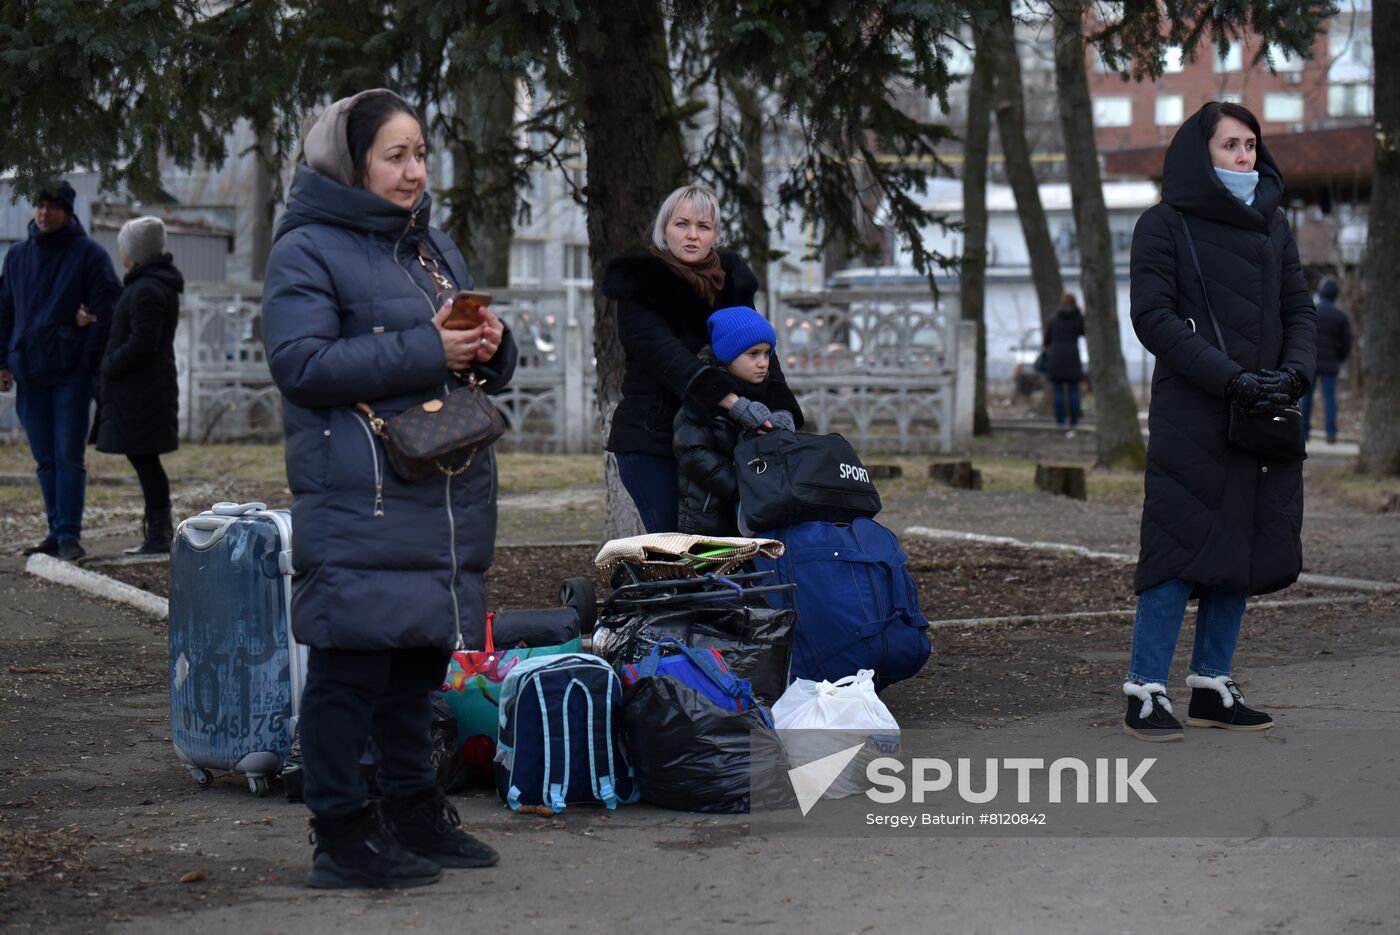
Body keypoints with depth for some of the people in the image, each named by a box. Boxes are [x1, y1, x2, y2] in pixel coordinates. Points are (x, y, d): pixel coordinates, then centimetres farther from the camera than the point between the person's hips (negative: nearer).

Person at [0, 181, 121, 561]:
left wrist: (90, 362, -12)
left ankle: (69, 535, -7)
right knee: (45, 459, 8)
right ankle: (57, 533, 15)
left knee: (69, 456, -7)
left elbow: (105, 310, -4)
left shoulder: (89, 254, -1)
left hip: (71, 372, -5)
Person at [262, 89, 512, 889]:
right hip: (358, 500, -8)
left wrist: (491, 345, 3)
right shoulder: (308, 250, -5)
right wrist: (425, 351, -18)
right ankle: (343, 832, -1)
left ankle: (414, 810, 23)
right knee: (352, 662, -7)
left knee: (422, 652, 12)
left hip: (447, 491, 8)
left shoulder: (434, 245, 20)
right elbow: (301, 363, -17)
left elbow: (484, 365, 28)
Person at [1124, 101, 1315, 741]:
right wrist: (1231, 378, -18)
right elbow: (1153, 317, -9)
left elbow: (1300, 309, 14)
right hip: (1191, 418, -6)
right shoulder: (1164, 225, -1)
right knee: (1182, 549, -9)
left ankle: (1212, 688, 15)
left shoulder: (1272, 225, 16)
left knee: (1242, 551, 7)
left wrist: (1293, 372, -7)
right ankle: (1145, 693, -4)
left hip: (1264, 419, 6)